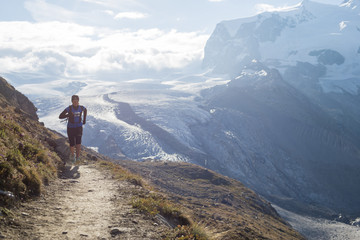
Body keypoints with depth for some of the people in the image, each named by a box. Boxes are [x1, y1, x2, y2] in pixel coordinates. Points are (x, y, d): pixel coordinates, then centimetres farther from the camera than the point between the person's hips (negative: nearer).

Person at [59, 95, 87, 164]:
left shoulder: (81, 108, -4)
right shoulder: (69, 108, -13)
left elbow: (85, 110, 22)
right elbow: (60, 116, -14)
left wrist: (84, 120, 19)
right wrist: (69, 115, -28)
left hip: (79, 127, 1)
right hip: (71, 128, -1)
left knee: (78, 143, -17)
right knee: (72, 144, 1)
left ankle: (78, 157, -4)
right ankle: (72, 156, 28)